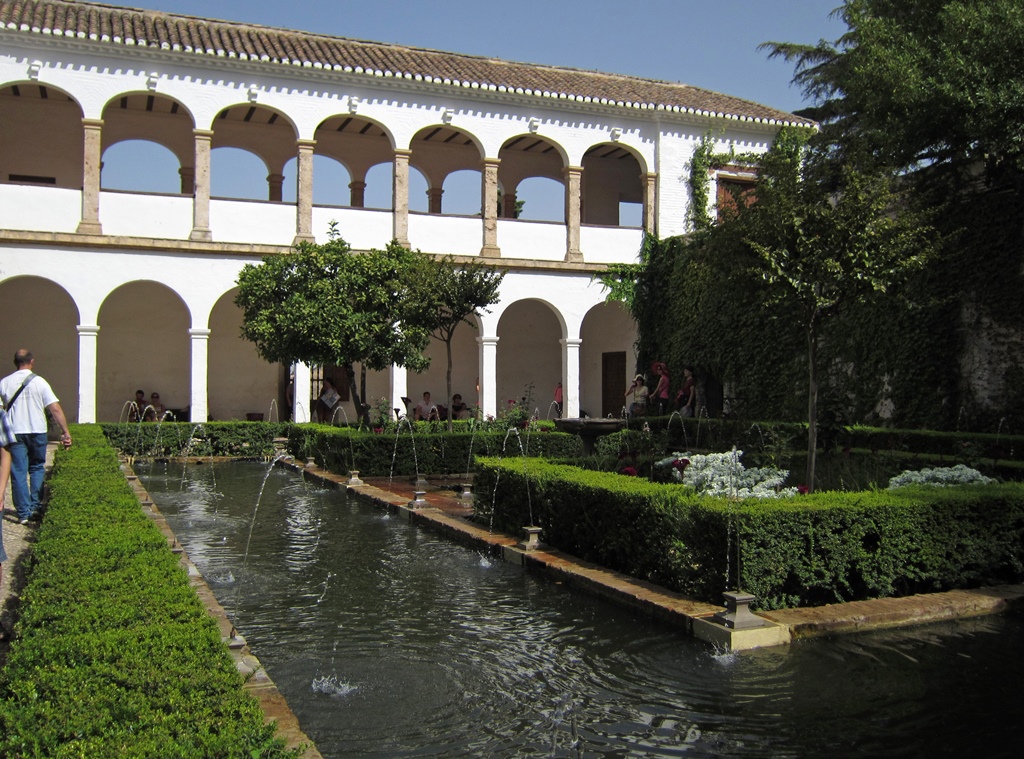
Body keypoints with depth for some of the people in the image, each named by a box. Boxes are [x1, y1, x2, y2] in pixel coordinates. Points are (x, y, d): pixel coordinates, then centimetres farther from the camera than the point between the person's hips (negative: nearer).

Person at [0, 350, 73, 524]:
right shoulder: (39, 382, -5)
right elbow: (55, 409, -10)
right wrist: (65, 432, -9)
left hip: (14, 432, 1)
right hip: (37, 432, 0)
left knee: (18, 472, 5)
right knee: (37, 468, 18)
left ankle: (23, 513, 4)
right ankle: (35, 505, 14)